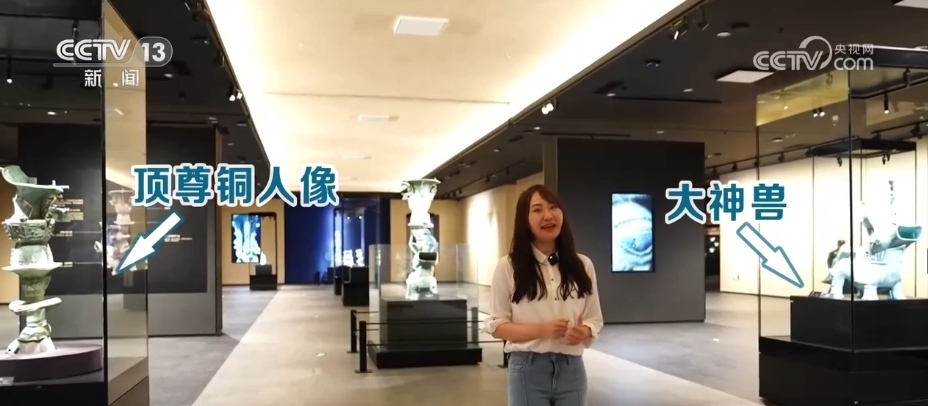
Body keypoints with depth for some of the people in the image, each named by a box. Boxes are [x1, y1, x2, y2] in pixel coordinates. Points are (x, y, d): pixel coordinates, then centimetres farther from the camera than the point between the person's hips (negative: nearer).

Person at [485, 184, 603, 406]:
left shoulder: (582, 265, 5)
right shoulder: (508, 266, -5)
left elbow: (595, 319, 11)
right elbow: (496, 325, -4)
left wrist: (583, 332, -13)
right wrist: (542, 330, -18)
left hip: (571, 369, 3)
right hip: (528, 369, -3)